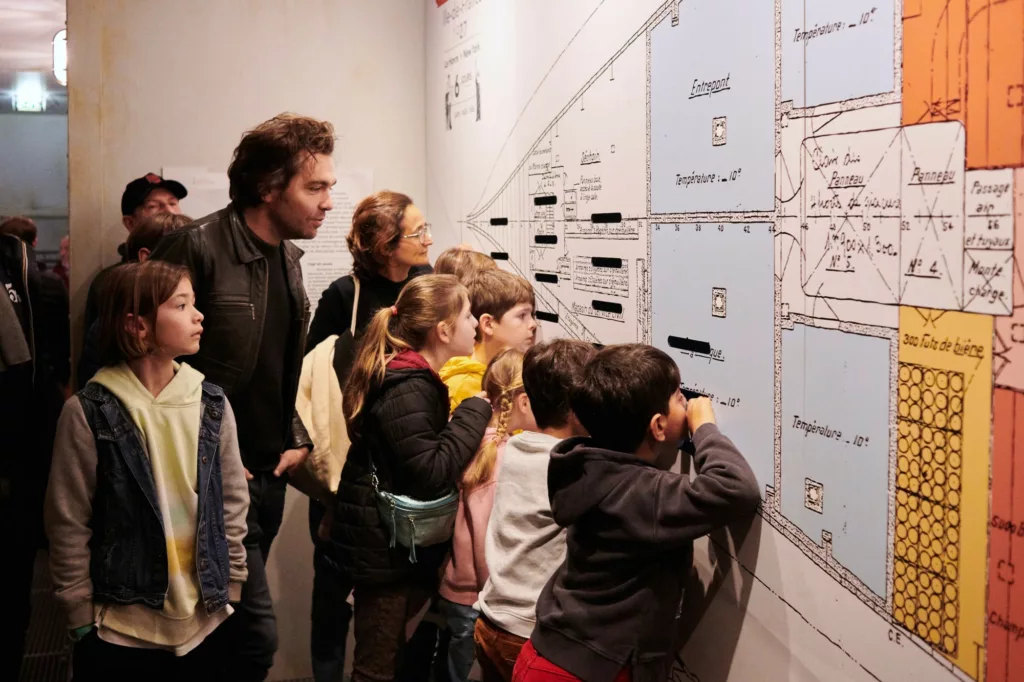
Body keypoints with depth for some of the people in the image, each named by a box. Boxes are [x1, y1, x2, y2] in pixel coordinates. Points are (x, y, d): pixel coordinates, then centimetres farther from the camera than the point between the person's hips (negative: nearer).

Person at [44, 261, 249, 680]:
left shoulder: (211, 404, 0)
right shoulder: (90, 412, -11)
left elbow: (232, 504, 7)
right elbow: (68, 524, -6)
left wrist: (231, 589, 8)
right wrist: (81, 618, -3)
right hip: (119, 630, -3)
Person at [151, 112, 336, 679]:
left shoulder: (287, 256, 10)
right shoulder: (197, 248, -17)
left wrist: (298, 439, 9)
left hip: (271, 473, 8)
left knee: (231, 623, 18)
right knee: (256, 632, -8)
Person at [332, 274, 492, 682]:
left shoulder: (415, 378, 9)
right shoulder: (407, 389, -23)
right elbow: (433, 474, -29)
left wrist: (474, 415, 4)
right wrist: (477, 408, -22)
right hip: (385, 546, -10)